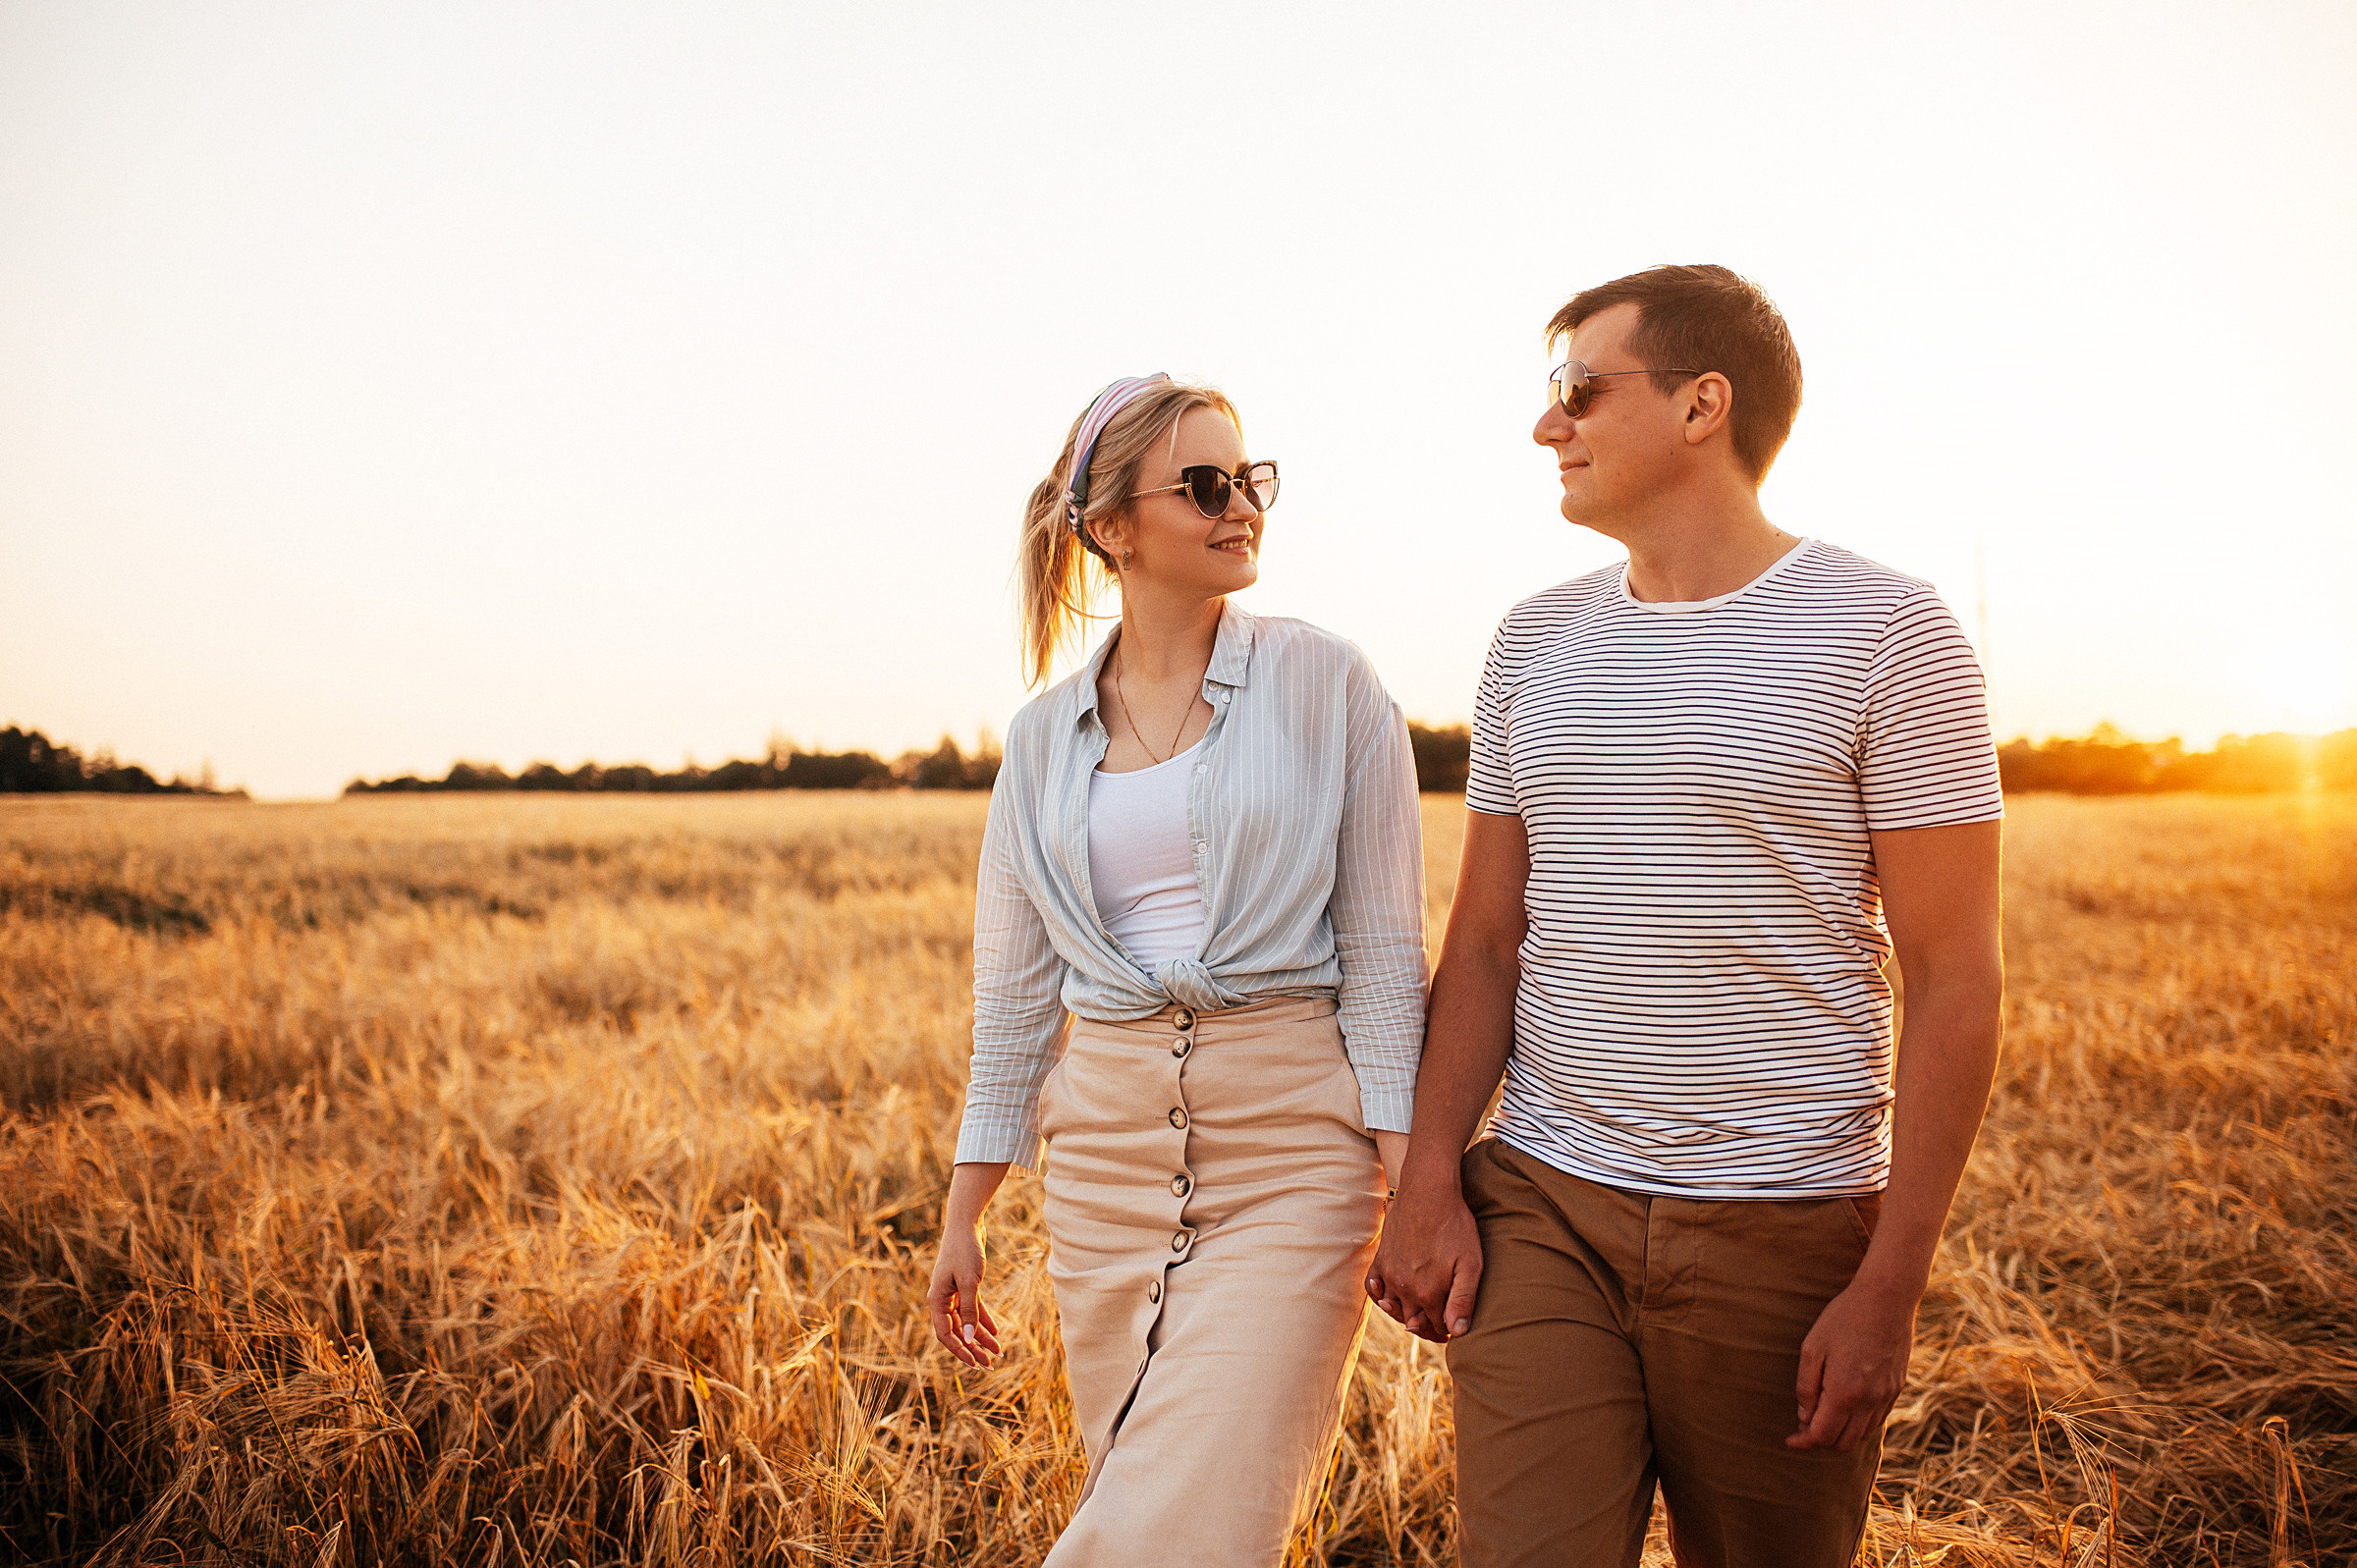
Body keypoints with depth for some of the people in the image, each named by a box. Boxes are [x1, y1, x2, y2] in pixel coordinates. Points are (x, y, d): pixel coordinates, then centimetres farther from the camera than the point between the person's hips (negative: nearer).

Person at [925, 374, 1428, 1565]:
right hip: (1105, 1143, 4)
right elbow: (1013, 989, 12)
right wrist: (962, 1217, 12)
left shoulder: (1327, 683, -2)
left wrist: (1409, 1183, -9)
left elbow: (1383, 946, -3)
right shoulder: (1045, 735, 8)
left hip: (1290, 1142, -3)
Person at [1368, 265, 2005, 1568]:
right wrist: (1429, 1181, 0)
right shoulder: (1535, 642, 9)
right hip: (1539, 1211, 3)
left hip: (1784, 1222, -3)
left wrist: (1890, 1285, -11)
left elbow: (1954, 981, -7)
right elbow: (1484, 941, 10)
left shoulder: (1887, 636, -5)